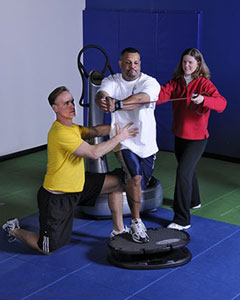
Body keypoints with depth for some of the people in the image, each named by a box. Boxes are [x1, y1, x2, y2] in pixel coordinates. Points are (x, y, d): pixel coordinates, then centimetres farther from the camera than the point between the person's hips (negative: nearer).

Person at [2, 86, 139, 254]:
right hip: (56, 197, -10)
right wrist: (118, 138, -22)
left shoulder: (72, 127, 4)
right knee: (47, 249, 1)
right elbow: (94, 153, -30)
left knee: (115, 183, 8)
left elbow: (94, 131, 6)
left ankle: (119, 230, 18)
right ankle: (14, 230, 27)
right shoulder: (61, 133, -28)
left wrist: (115, 128, -11)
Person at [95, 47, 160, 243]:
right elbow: (101, 94, -24)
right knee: (135, 176, -22)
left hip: (147, 143, 2)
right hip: (123, 140, -1)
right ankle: (136, 223, -9)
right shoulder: (111, 82, -2)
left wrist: (116, 105, -47)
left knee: (139, 185, 14)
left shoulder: (150, 82, -9)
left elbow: (141, 99, -31)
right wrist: (102, 100, -50)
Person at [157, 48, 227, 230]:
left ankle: (182, 220, -12)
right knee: (189, 169, 24)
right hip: (179, 135, 6)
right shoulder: (176, 82, 3)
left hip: (197, 138, -6)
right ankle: (194, 201, 48)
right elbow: (163, 93, -16)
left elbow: (221, 103, -26)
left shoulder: (204, 83, -12)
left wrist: (203, 99, -45)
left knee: (183, 172, -16)